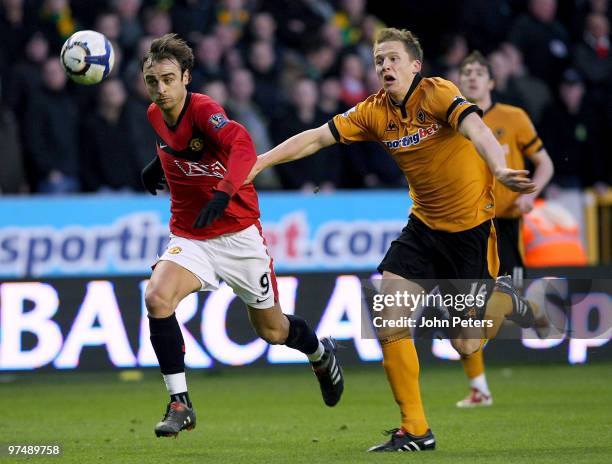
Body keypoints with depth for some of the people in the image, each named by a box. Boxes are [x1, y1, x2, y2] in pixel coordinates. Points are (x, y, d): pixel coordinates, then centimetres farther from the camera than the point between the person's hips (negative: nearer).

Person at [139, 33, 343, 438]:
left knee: (271, 329, 10)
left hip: (239, 234, -4)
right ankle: (179, 404, -16)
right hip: (188, 236, 5)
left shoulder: (203, 110, -22)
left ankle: (320, 353, 46)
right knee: (157, 298, -25)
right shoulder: (155, 115, -1)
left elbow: (242, 146, -41)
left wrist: (223, 193, -54)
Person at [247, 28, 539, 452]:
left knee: (464, 345, -3)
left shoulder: (438, 94, -19)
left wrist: (500, 168, -56)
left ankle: (504, 300, 31)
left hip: (471, 224, -5)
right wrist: (259, 162, -8)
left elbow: (475, 129, -37)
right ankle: (415, 432, 2)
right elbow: (317, 138, 1)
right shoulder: (375, 112, -2)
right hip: (424, 224, 5)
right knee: (389, 322, -9)